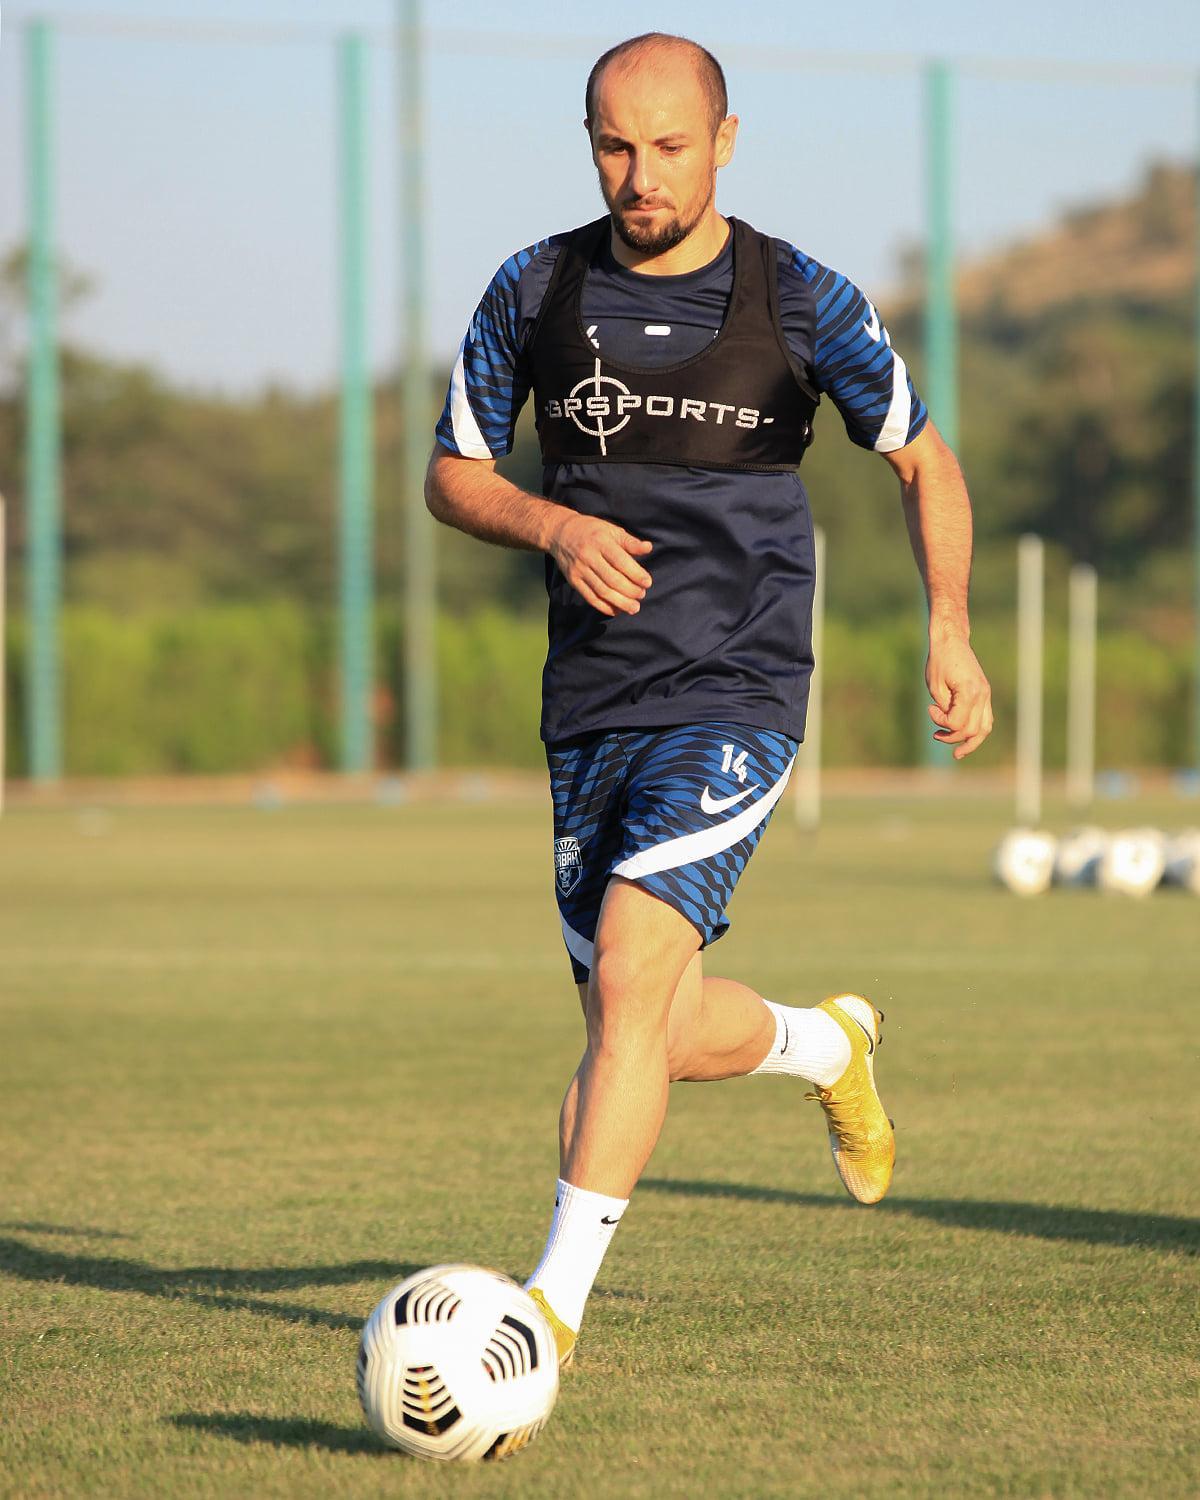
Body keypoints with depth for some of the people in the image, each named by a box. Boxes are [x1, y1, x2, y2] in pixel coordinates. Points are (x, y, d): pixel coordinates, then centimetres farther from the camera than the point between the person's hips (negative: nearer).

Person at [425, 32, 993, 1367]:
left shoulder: (804, 302, -4)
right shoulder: (534, 291, 1)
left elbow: (920, 457, 11)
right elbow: (452, 476, 10)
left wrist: (950, 632, 0)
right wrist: (553, 527, -11)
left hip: (737, 697, -4)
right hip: (591, 707, 4)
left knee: (630, 973, -22)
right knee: (662, 1040, 10)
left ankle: (556, 1298, -19)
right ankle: (825, 1043, 44)